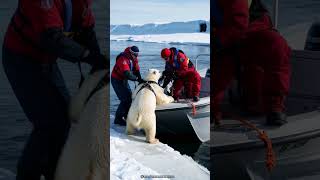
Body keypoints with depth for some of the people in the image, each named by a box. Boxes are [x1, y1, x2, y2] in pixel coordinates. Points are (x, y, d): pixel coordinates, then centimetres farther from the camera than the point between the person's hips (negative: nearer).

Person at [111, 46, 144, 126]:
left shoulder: (133, 58, -2)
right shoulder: (123, 59, -29)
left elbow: (136, 70, -7)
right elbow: (127, 74, -40)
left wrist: (140, 79, -22)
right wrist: (137, 79, -41)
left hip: (124, 80, 9)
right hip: (117, 80, -9)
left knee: (130, 97, 13)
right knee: (125, 99, -13)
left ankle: (126, 116, 28)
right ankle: (118, 119, -4)